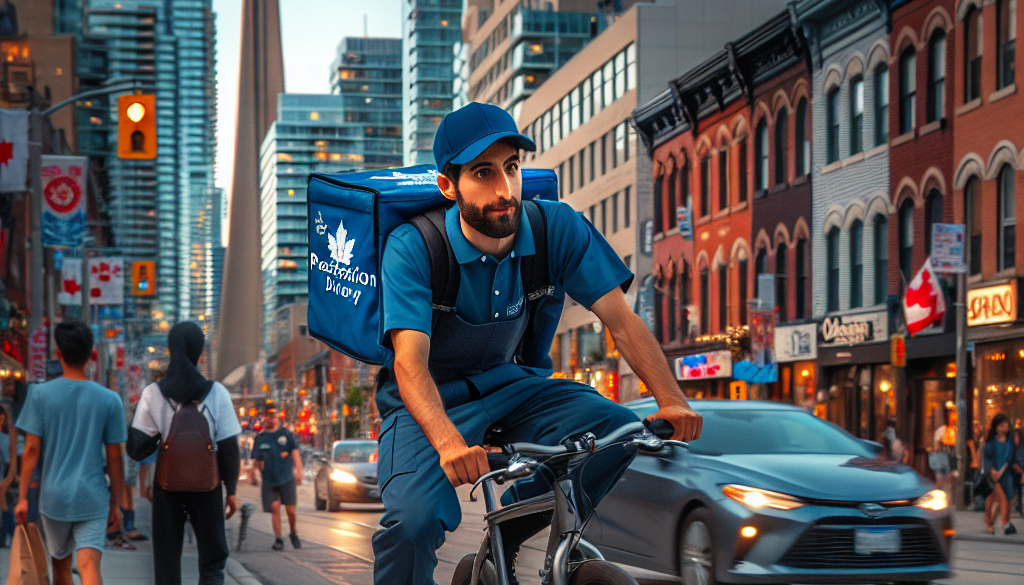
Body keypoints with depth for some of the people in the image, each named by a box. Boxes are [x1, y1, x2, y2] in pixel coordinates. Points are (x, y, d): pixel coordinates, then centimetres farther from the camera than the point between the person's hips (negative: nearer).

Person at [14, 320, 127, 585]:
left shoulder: (40, 394, -3)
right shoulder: (109, 400, -2)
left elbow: (32, 449, -5)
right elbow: (114, 457, 1)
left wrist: (22, 498, 1)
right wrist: (116, 504, 9)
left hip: (53, 497, 1)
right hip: (93, 498, -1)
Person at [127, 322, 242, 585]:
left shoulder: (153, 394, -7)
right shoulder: (216, 393, -7)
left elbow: (136, 449, -8)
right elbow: (229, 448, -6)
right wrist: (231, 490, 5)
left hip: (167, 486, 1)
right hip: (207, 486, 0)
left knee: (167, 563, 11)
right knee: (213, 562, 11)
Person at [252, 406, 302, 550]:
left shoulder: (286, 434, 5)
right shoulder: (260, 438, 9)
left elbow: (295, 452, 1)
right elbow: (256, 462, 15)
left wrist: (298, 471, -10)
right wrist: (258, 464, -9)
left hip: (287, 479, -1)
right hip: (269, 481, 1)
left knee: (290, 510, -2)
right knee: (275, 509, -6)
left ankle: (293, 534, 23)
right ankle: (278, 539, 2)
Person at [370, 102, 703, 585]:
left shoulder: (557, 229, -11)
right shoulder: (411, 248, -21)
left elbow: (620, 319, -13)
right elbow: (409, 360, -32)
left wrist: (671, 399, -30)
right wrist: (449, 443, -51)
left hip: (516, 385, 4)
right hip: (433, 401, -4)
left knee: (617, 428, -25)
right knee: (414, 519, -33)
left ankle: (508, 536, -1)